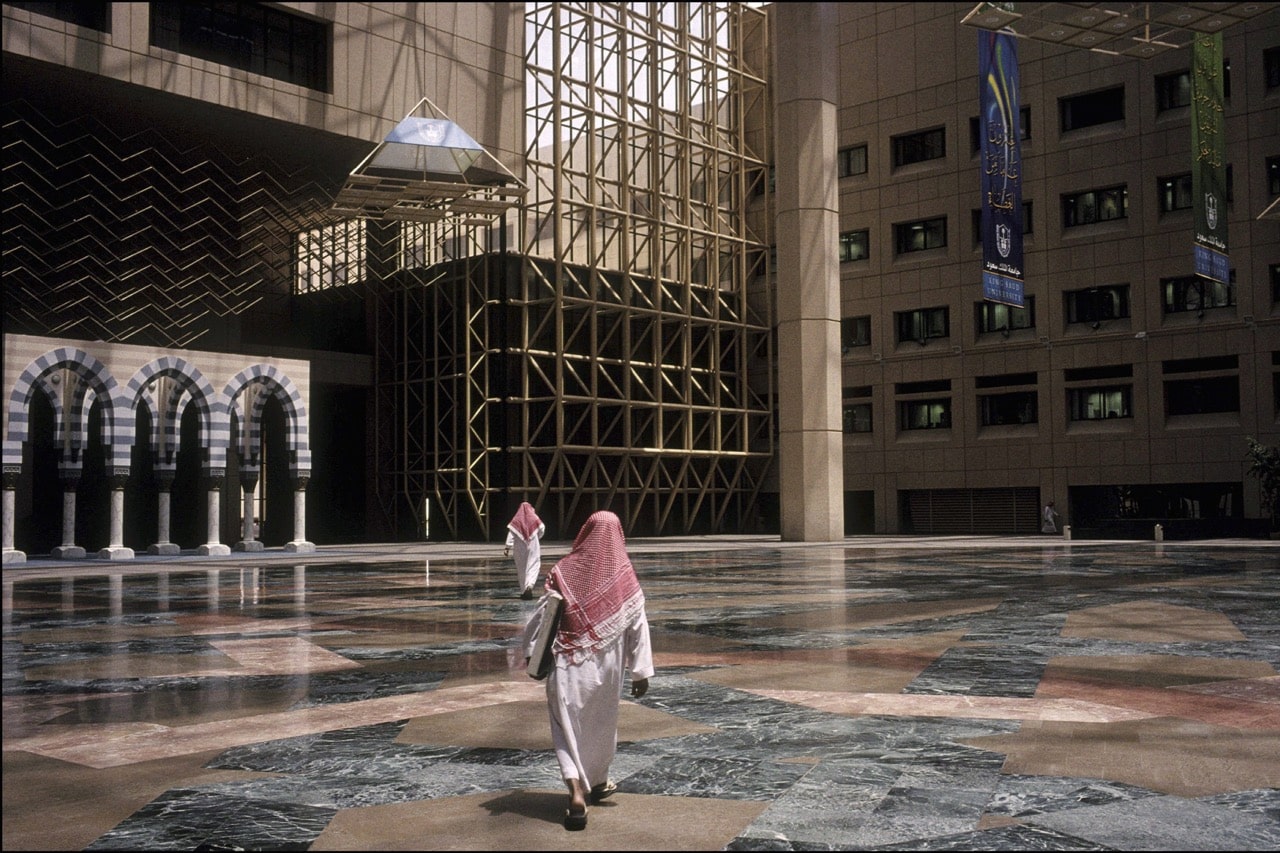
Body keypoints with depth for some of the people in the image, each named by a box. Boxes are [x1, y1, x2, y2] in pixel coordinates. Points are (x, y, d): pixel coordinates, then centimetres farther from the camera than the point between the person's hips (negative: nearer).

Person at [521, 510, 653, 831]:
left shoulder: (565, 571, -7)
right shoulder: (624, 576, -6)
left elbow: (541, 614, -6)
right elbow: (638, 627, -6)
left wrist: (530, 652, 8)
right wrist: (641, 672, 0)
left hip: (567, 665, -1)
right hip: (606, 667, 2)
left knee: (567, 727, 5)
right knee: (602, 725, 22)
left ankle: (577, 791, -14)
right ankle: (597, 783, 39)